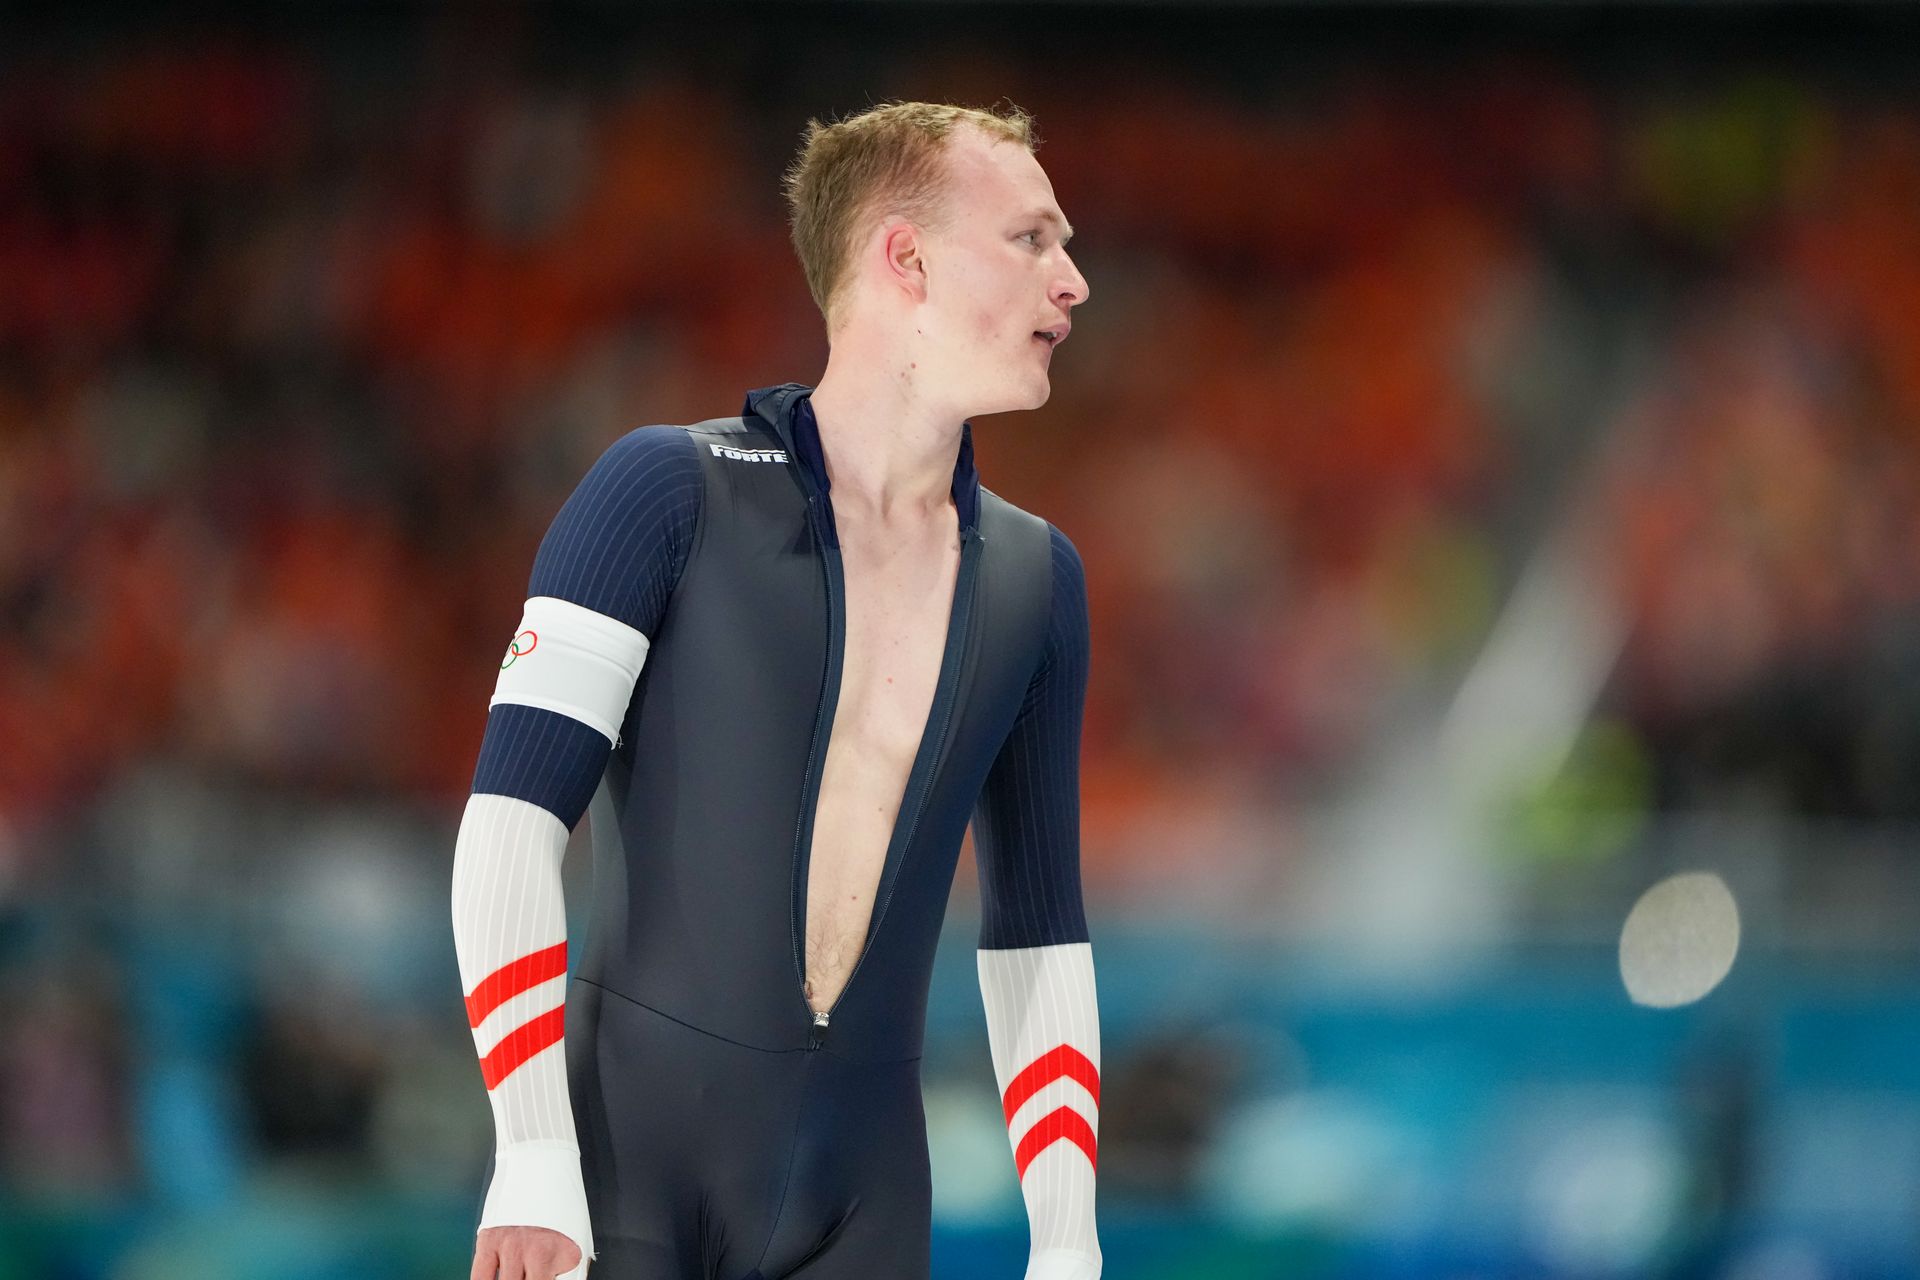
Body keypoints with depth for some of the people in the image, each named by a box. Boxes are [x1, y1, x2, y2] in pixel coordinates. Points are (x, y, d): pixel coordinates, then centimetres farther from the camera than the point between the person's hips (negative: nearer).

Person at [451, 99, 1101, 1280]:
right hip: (631, 1169, -4)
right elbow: (513, 817, -11)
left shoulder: (1035, 581, 8)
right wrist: (533, 1170, -19)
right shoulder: (670, 492, -5)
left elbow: (1038, 931, 14)